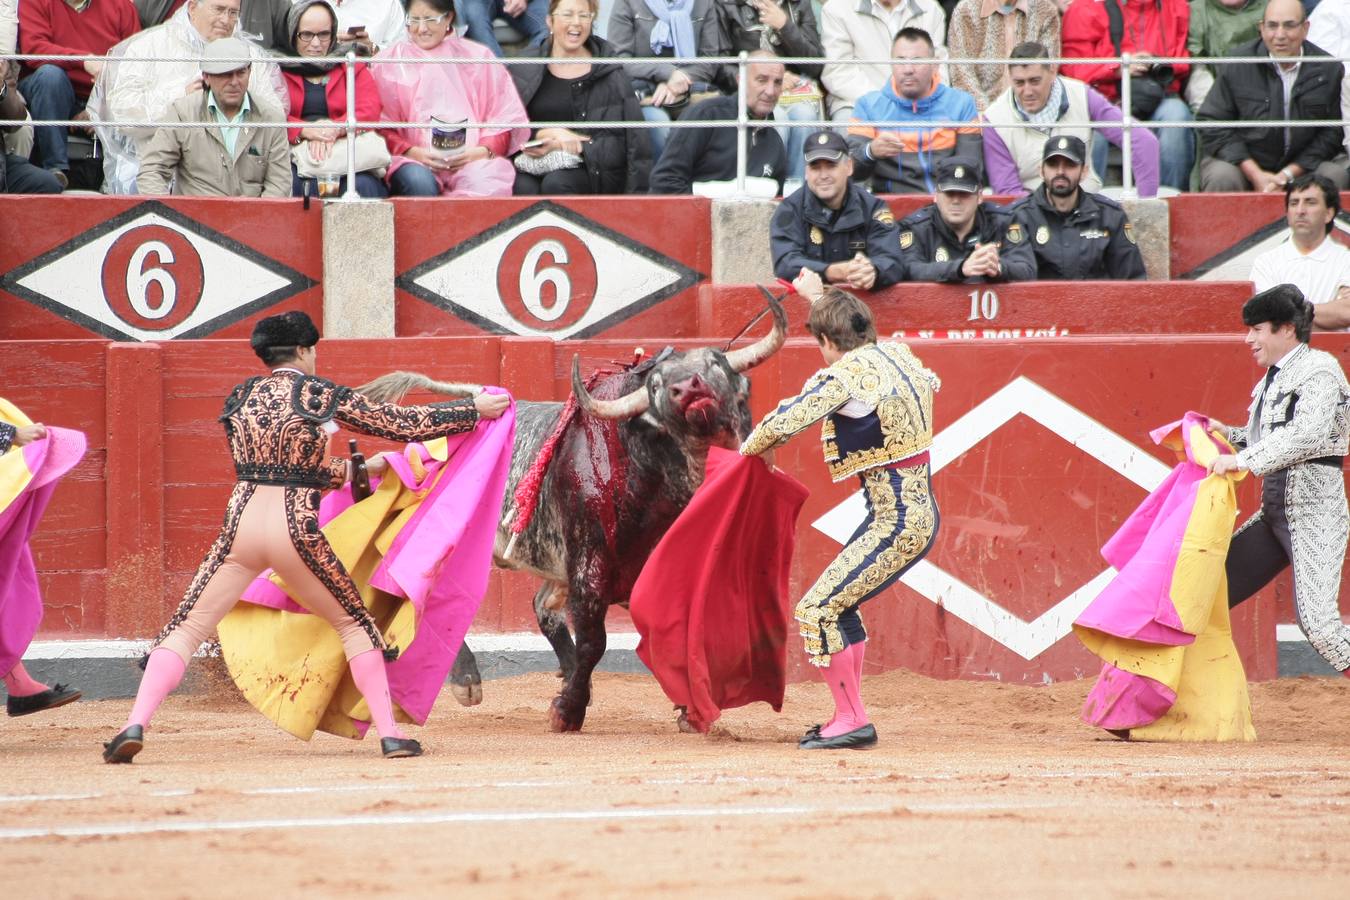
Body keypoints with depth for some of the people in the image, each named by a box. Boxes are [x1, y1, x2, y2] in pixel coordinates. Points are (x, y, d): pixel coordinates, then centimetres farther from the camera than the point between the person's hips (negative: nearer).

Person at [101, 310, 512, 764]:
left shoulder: (241, 397, 13)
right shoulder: (323, 395, 2)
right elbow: (404, 425, 6)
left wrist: (353, 468, 33)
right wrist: (474, 408, 17)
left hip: (241, 526, 2)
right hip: (295, 531, -2)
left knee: (187, 628, 4)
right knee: (353, 624, 16)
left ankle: (136, 724, -13)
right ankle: (389, 731, 12)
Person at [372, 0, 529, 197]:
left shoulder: (479, 57, 18)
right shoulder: (390, 61, 16)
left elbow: (505, 119, 11)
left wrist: (483, 151, -9)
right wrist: (413, 152, -12)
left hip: (472, 159, 0)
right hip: (414, 160, 0)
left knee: (484, 183, -34)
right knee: (420, 184, -35)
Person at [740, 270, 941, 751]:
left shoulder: (847, 375, -16)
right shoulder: (897, 353, 10)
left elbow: (784, 422, -18)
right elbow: (863, 337, 35)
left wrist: (751, 448, 4)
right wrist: (821, 297, 44)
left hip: (895, 522, -10)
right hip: (921, 513, 10)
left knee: (818, 609, -8)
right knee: (839, 603, 19)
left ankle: (852, 720, -5)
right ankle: (849, 717, 24)